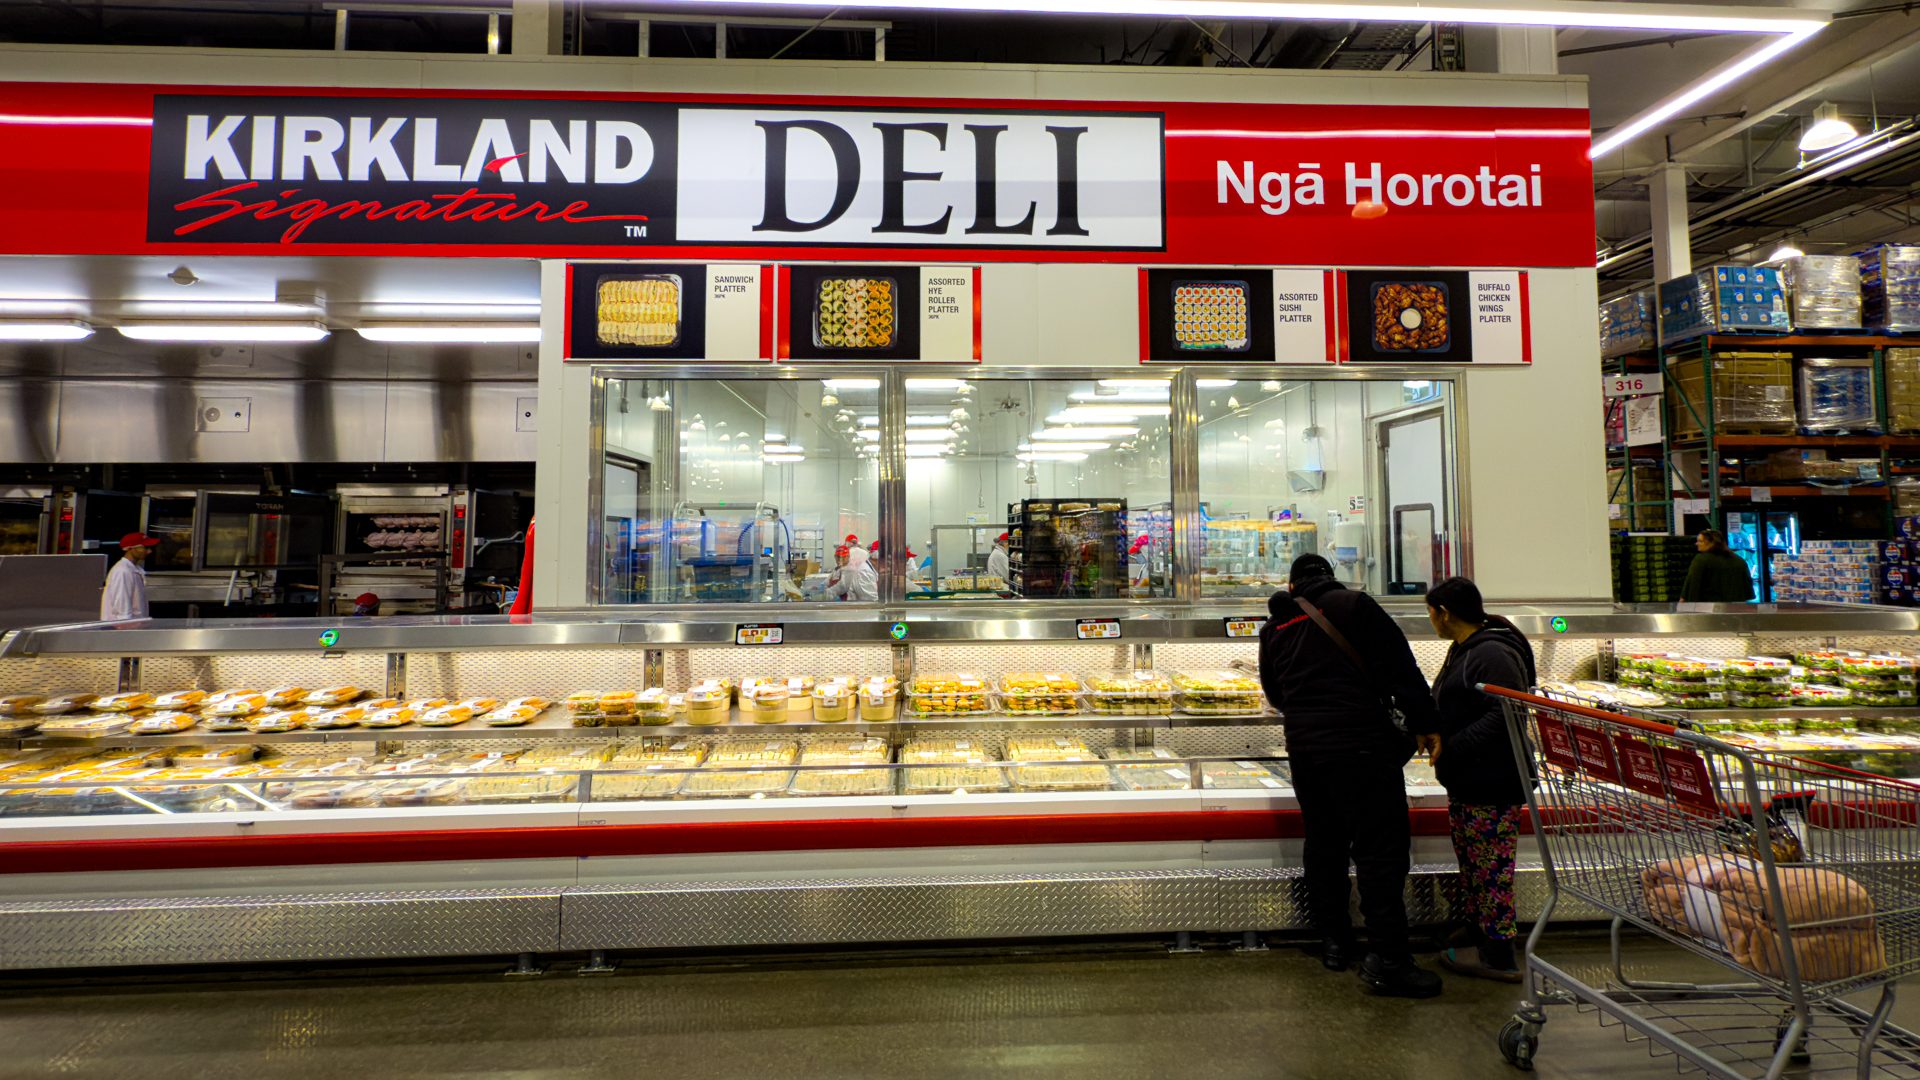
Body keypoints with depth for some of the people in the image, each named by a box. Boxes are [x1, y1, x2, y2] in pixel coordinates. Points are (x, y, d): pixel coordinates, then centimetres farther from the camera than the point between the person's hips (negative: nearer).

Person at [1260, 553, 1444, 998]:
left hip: (1303, 748, 6)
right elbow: (1401, 668, -7)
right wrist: (1428, 725, -2)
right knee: (1381, 849, -2)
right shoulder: (1354, 605, -2)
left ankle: (1335, 943, 24)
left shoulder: (1274, 628, 13)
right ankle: (1386, 960, -2)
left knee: (1323, 845, 15)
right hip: (1361, 744, -5)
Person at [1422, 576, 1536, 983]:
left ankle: (1497, 956, 10)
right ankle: (1477, 930, 35)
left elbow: (1506, 716, -28)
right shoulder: (1463, 650, 13)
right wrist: (1431, 733, 8)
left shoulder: (1493, 653, -20)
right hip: (1468, 781, 11)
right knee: (1471, 861, 21)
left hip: (1492, 785, -11)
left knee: (1491, 867, -1)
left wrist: (1450, 748, -26)